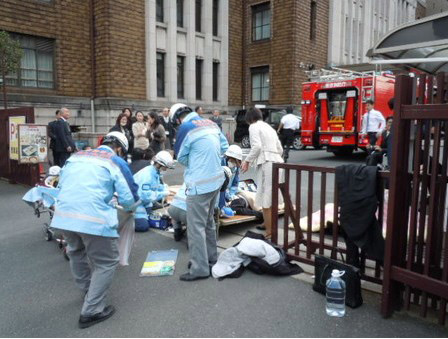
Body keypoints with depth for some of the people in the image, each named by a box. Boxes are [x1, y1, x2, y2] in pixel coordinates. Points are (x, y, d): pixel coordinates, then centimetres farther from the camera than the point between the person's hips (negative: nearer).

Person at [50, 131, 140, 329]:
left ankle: (89, 291, 50)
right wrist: (130, 207, 25)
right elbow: (129, 198, 2)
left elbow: (62, 184, 25)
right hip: (94, 218, -6)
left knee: (76, 253, 30)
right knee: (106, 262, 12)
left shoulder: (76, 156, 20)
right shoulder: (116, 162, 5)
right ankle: (91, 311, 15)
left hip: (63, 215, 7)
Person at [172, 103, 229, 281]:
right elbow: (224, 146, 15)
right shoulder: (211, 124, 7)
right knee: (208, 221, 22)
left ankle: (200, 269, 7)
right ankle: (211, 257, 36)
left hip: (199, 184, -8)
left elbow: (181, 158, -4)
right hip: (216, 180, 8)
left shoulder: (186, 128, -14)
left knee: (196, 226, 0)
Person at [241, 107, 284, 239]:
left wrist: (247, 161, -6)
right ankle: (268, 224, 33)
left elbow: (257, 146, -14)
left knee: (266, 201, -5)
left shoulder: (254, 126, 2)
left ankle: (269, 233, -1)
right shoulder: (269, 127, 25)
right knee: (271, 199, 20)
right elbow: (280, 149, 22)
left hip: (267, 164, -9)